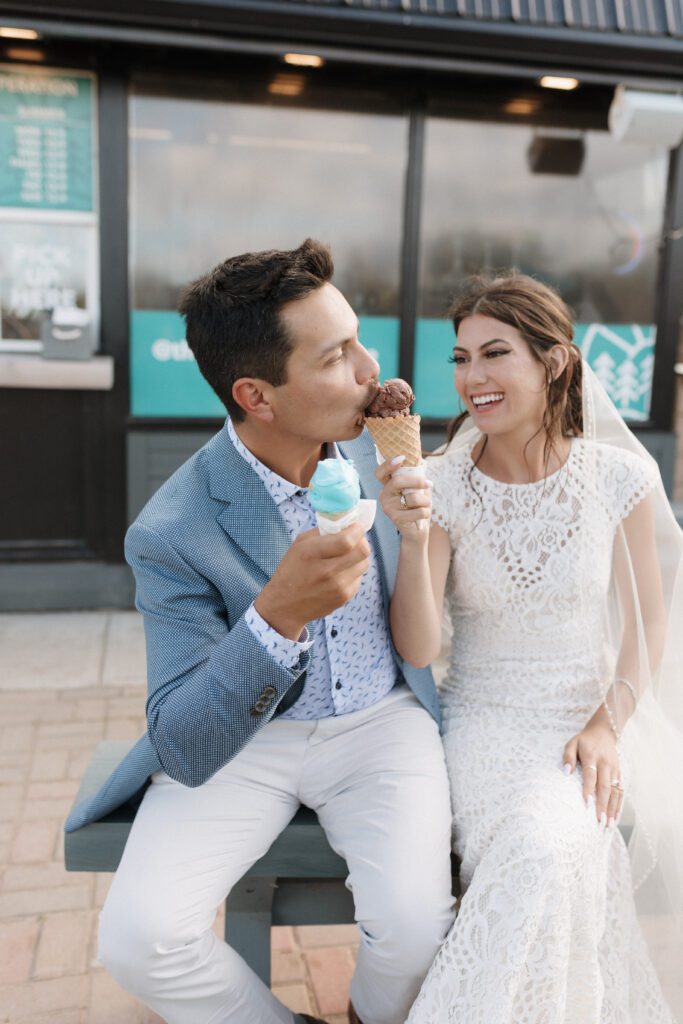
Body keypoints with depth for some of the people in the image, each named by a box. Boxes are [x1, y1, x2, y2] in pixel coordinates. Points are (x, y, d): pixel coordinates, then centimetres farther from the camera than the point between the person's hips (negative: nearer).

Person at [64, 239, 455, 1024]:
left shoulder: (372, 442, -7)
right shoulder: (172, 534, -22)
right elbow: (182, 752, -26)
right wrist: (278, 615, -40)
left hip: (381, 721, 2)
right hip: (247, 734, -2)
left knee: (414, 923, -20)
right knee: (138, 937, -20)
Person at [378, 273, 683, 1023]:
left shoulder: (620, 476, -7)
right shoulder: (442, 487, -9)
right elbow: (417, 650, -14)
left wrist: (609, 725, -9)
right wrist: (412, 538, -29)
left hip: (595, 712, 2)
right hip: (487, 716, -1)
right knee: (544, 856, -27)